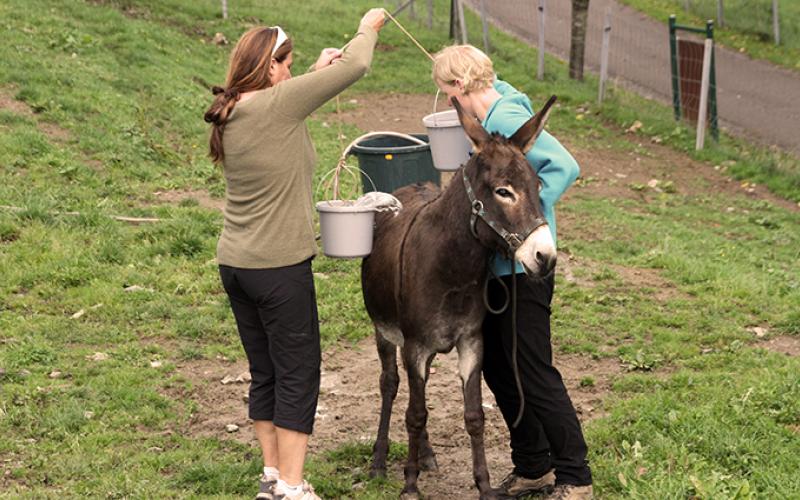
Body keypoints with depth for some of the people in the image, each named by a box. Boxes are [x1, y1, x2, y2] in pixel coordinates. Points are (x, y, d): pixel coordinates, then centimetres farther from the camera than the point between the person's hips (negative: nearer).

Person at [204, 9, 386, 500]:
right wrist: (368, 28, 6)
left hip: (234, 264, 8)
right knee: (298, 375, 2)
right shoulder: (278, 104, -17)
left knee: (265, 373, 16)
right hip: (280, 267, -8)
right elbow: (356, 66, -12)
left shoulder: (229, 114, 6)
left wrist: (318, 72, 19)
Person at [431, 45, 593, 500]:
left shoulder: (508, 119, -19)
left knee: (534, 374, -3)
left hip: (522, 268, -10)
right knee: (497, 368, 15)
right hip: (496, 266, 10)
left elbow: (565, 167, -28)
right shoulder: (487, 119, 10)